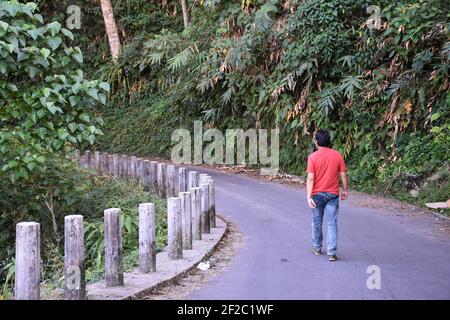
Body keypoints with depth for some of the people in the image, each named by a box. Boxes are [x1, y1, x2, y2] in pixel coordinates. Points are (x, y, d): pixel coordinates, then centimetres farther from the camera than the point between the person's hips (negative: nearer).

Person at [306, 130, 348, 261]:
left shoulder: (313, 157, -9)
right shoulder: (337, 155, -4)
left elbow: (310, 178, -14)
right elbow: (343, 175, 0)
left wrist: (309, 196, -13)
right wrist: (345, 190, 12)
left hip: (317, 194, 0)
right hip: (332, 194, 1)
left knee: (317, 222, 16)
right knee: (332, 223, 1)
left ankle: (317, 248, 30)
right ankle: (331, 253, -4)